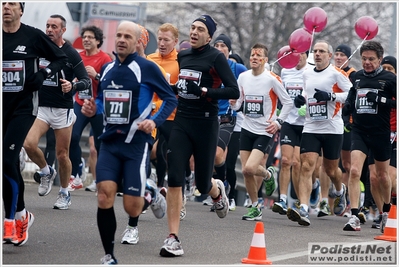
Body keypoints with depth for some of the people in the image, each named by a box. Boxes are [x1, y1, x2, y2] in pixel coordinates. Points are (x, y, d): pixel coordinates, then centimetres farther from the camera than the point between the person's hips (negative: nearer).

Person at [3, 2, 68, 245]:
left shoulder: (33, 36, -3)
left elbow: (61, 58, 7)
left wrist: (43, 75, -9)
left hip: (24, 106, -4)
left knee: (7, 161, -17)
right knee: (11, 166, 7)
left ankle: (10, 222, -11)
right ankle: (22, 215, 23)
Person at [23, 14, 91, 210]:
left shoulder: (71, 54, -7)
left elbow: (86, 81, -9)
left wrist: (72, 86, -27)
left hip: (63, 110, -3)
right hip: (41, 107, 3)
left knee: (62, 155, 2)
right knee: (29, 144, -18)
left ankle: (64, 194, 22)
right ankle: (46, 172, 10)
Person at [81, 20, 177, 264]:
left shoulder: (147, 68, -7)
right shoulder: (107, 68, 10)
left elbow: (171, 99, -3)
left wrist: (155, 121, -18)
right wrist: (93, 109, 3)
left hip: (136, 143, -4)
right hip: (110, 143, 4)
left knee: (132, 208, -4)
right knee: (105, 197, -12)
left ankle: (150, 193, 33)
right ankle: (109, 257, 1)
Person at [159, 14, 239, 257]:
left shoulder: (216, 57, -8)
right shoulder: (182, 56, 9)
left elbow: (234, 91, -16)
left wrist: (204, 91, -24)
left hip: (206, 125, -4)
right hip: (181, 122, 4)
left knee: (202, 185, 6)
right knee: (174, 179, -10)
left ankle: (217, 191, 46)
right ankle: (173, 239, -8)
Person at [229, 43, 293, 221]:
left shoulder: (272, 79, -10)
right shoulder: (243, 77, 5)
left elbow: (288, 102, -4)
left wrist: (278, 122, -12)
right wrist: (234, 103, -8)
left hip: (264, 131, -5)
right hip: (247, 129, 5)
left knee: (250, 168, -19)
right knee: (246, 172, 2)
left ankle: (268, 175, 15)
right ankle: (255, 207, 19)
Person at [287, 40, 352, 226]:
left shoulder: (336, 73, -5)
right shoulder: (307, 74, 12)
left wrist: (330, 96, -21)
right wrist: (301, 98, 7)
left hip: (332, 128, -3)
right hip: (310, 127, 3)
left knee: (331, 169, 11)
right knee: (306, 166, -14)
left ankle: (340, 191, 46)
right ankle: (303, 209, -23)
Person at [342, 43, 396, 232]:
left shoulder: (390, 79, -5)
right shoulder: (357, 77, 8)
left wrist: (383, 101, -21)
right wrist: (348, 107, 5)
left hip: (381, 133, -2)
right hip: (359, 131, 2)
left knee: (382, 175, 14)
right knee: (354, 171, -16)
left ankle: (386, 211, 38)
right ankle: (354, 217, -18)